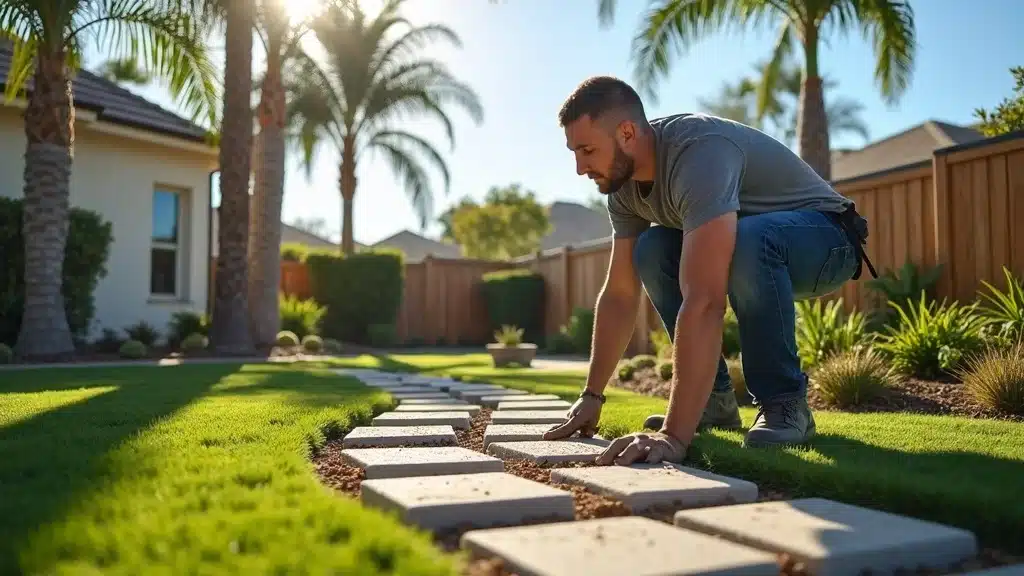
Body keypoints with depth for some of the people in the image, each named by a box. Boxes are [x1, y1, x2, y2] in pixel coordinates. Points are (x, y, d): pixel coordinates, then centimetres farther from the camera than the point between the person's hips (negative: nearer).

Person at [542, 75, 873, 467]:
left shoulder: (699, 152, -36)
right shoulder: (624, 182, -10)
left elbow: (703, 301, -46)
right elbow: (620, 293, -5)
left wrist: (675, 434, -50)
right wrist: (591, 396, -8)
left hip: (825, 241, -7)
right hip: (752, 242, 7)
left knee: (746, 241, -38)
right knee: (651, 251, -15)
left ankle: (784, 403, -18)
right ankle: (715, 399, -3)